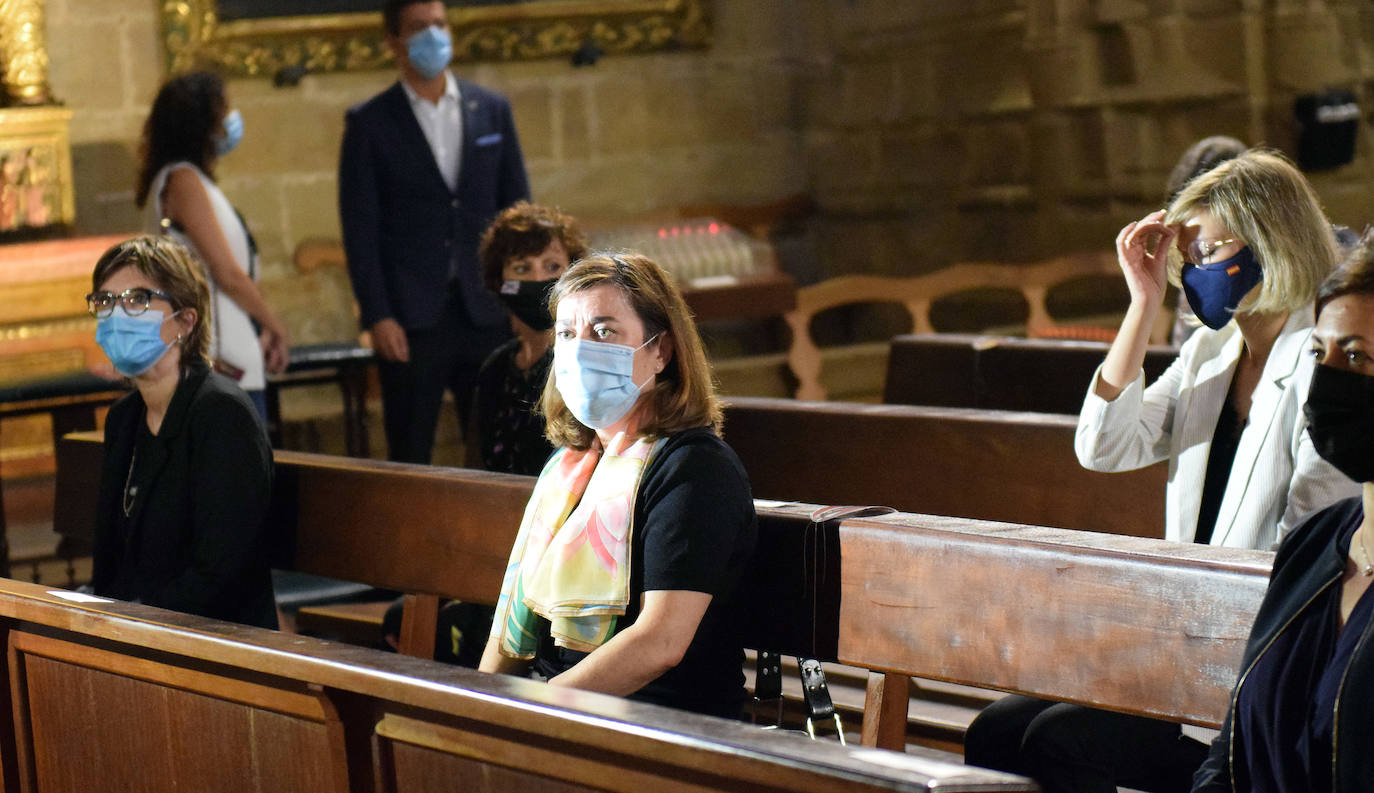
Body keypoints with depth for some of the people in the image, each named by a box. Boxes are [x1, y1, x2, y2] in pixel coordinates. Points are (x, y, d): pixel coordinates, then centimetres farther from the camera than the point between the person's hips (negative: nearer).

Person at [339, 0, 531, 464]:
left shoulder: (492, 111, 10)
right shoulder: (369, 124, 1)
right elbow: (359, 229, -2)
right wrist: (377, 316, -9)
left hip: (488, 315, 3)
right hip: (411, 317, -2)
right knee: (409, 458, 2)